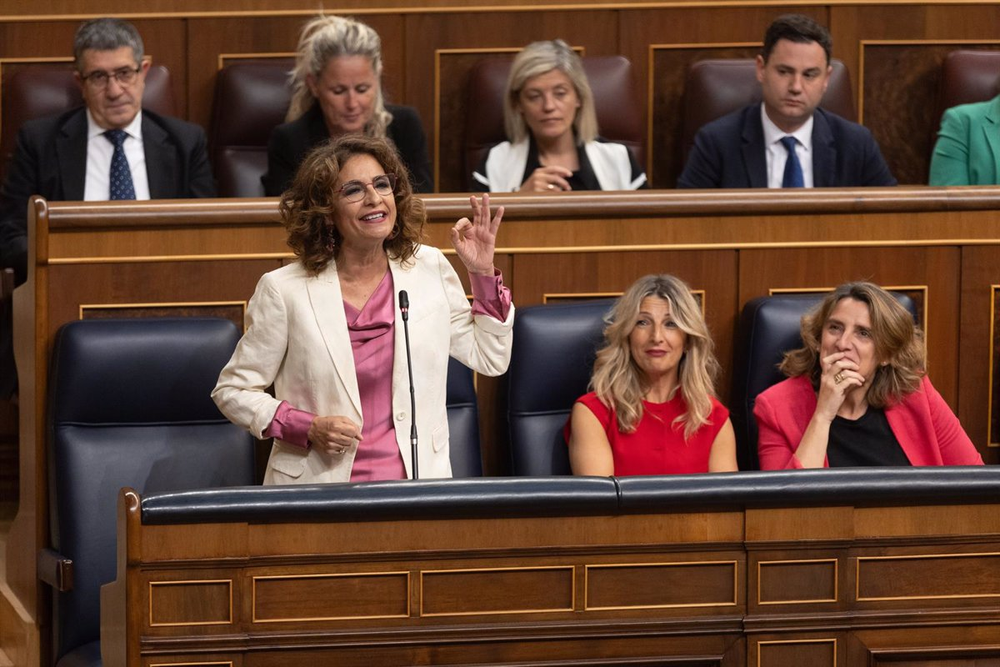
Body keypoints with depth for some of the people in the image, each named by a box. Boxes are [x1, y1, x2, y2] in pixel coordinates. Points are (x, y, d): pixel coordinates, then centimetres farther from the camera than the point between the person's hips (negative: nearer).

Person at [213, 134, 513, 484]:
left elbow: (490, 359, 19)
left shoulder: (430, 269, 9)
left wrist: (483, 272, 9)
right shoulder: (284, 291, -1)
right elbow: (233, 391, 6)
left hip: (417, 485, 2)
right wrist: (309, 429, -8)